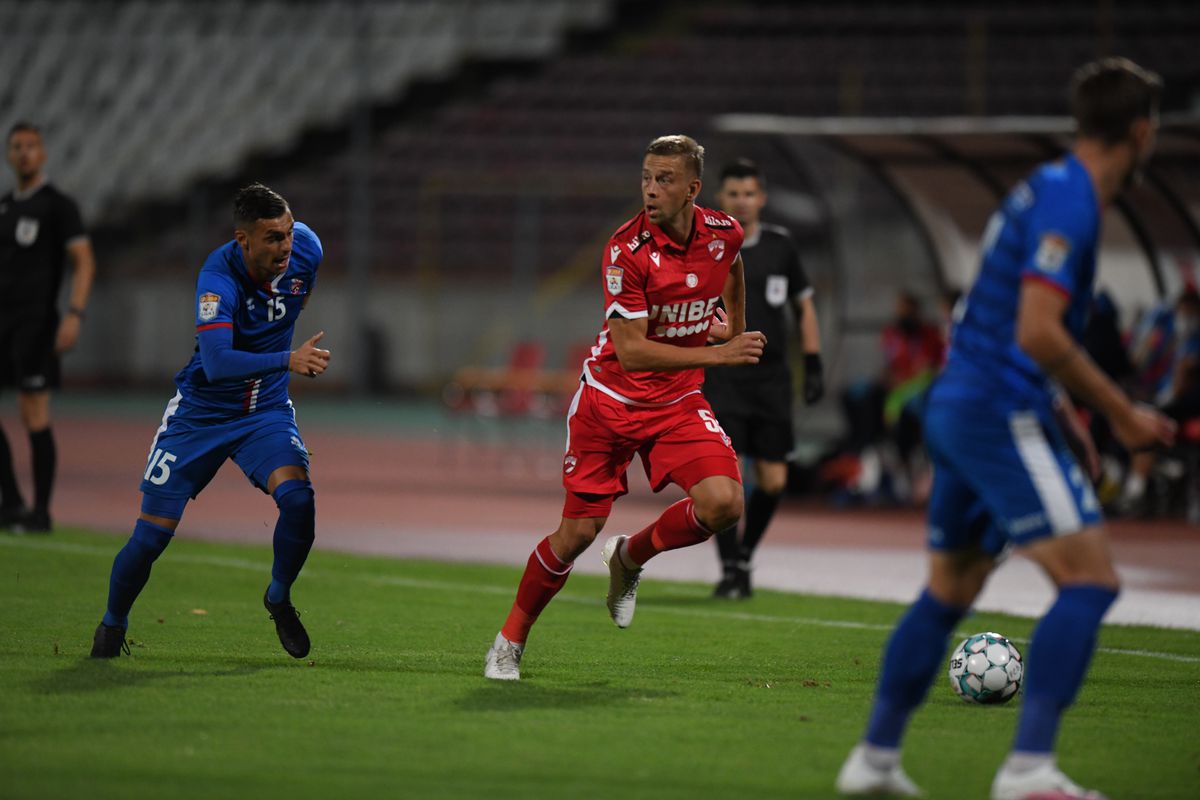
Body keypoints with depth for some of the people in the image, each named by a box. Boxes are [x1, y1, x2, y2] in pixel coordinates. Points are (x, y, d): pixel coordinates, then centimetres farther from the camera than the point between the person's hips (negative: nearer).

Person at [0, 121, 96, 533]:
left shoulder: (60, 205, -5)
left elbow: (84, 262, -11)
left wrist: (75, 316, -24)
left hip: (36, 322, -7)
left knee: (33, 413, -8)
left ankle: (40, 511, 0)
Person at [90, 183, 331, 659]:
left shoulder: (305, 248, -13)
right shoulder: (219, 277, -29)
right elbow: (217, 364, -41)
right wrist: (288, 360, -52)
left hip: (266, 410, 3)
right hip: (202, 413, -3)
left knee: (298, 499, -24)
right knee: (152, 533, -2)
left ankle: (279, 598, 3)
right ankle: (113, 624, 25)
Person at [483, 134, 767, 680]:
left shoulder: (724, 233, -7)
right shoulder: (628, 249, -22)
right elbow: (631, 350, -27)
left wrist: (736, 327, 26)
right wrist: (718, 354, -31)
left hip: (678, 401, 4)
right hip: (610, 399, -4)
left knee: (723, 503, -20)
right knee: (577, 533, -2)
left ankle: (630, 557, 10)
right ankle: (511, 640, 20)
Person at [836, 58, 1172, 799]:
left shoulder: (1050, 188, 16)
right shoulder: (1069, 201, -15)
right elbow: (1039, 332, -23)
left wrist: (1065, 411, 26)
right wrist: (1121, 412, -16)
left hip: (959, 406, 10)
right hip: (1002, 414, -10)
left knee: (948, 592, 19)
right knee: (1091, 578, -13)